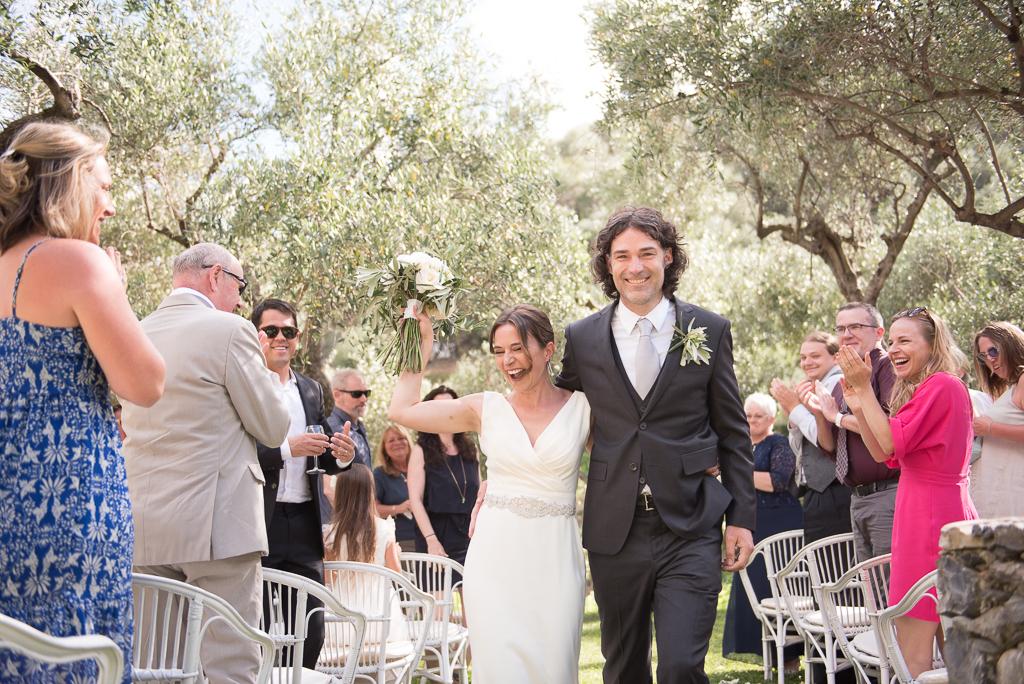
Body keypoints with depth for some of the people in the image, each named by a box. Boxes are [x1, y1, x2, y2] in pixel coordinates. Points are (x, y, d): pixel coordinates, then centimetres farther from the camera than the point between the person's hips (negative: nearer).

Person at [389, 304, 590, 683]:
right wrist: (421, 346, 8)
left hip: (555, 559, -1)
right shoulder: (485, 408, 5)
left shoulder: (583, 407, 1)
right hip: (496, 556, 1)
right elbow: (400, 410, 5)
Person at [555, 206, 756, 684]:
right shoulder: (582, 338, 4)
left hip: (690, 533, -2)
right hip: (614, 533, 2)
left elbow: (733, 433, 5)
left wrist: (741, 517, 1)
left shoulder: (709, 331, 2)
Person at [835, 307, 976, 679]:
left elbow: (892, 443, -16)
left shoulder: (942, 385, -13)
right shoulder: (923, 389, 18)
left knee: (911, 647, -9)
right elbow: (885, 455, 16)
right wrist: (858, 407, 5)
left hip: (930, 517, -10)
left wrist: (864, 388, -11)